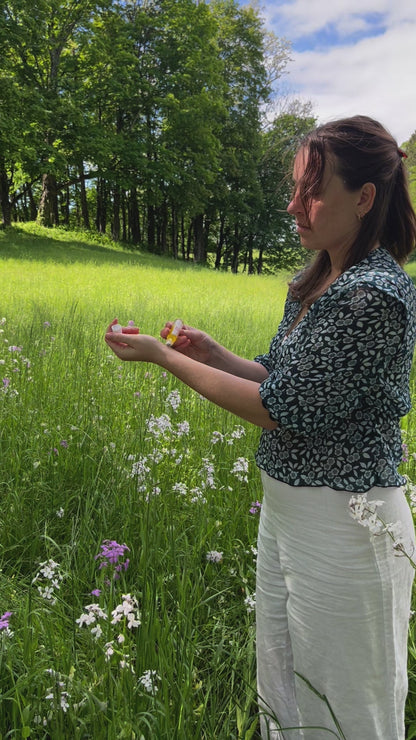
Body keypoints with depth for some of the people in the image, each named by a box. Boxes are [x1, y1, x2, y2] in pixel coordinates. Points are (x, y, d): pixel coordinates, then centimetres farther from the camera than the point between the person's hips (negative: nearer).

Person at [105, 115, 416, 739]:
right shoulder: (313, 284, 7)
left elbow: (281, 410, -23)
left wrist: (163, 358, -17)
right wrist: (215, 356, -3)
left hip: (344, 523, -9)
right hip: (286, 503, 9)